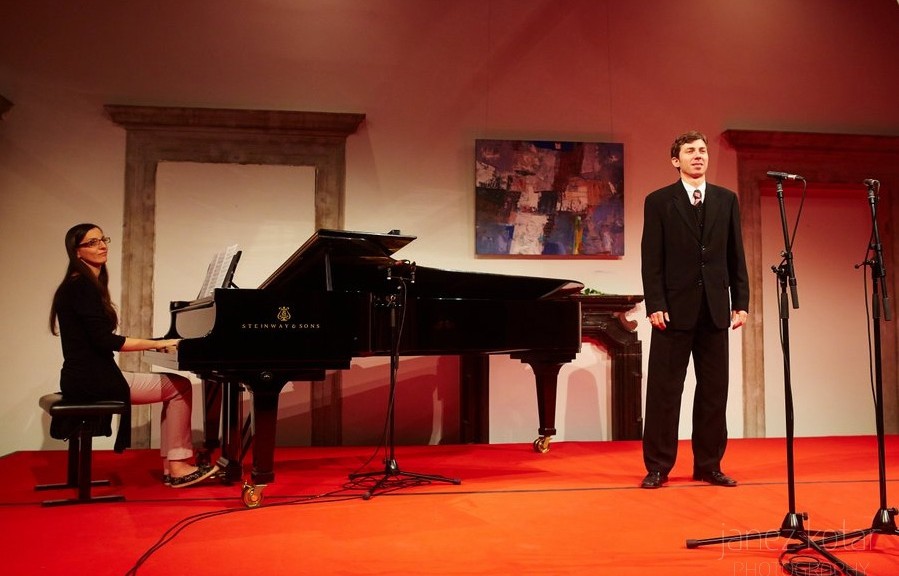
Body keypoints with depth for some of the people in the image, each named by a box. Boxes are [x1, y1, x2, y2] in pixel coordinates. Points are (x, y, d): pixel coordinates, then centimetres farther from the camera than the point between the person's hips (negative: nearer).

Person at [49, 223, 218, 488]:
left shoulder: (86, 285, 16)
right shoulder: (82, 286, -14)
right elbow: (105, 341, -21)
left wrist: (151, 344, 14)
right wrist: (157, 344, -16)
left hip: (89, 376, 9)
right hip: (92, 380, -9)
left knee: (175, 387, 11)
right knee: (181, 387, -4)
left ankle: (172, 466, 6)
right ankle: (177, 466, 0)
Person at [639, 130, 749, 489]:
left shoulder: (727, 200, 11)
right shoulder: (659, 201, 2)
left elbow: (736, 255, 9)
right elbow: (651, 258, -4)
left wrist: (741, 302, 3)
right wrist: (655, 305, -12)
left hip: (715, 309, 3)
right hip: (675, 308, -3)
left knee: (714, 391, 8)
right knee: (664, 390, 2)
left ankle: (708, 465, 19)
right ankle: (658, 466, 10)